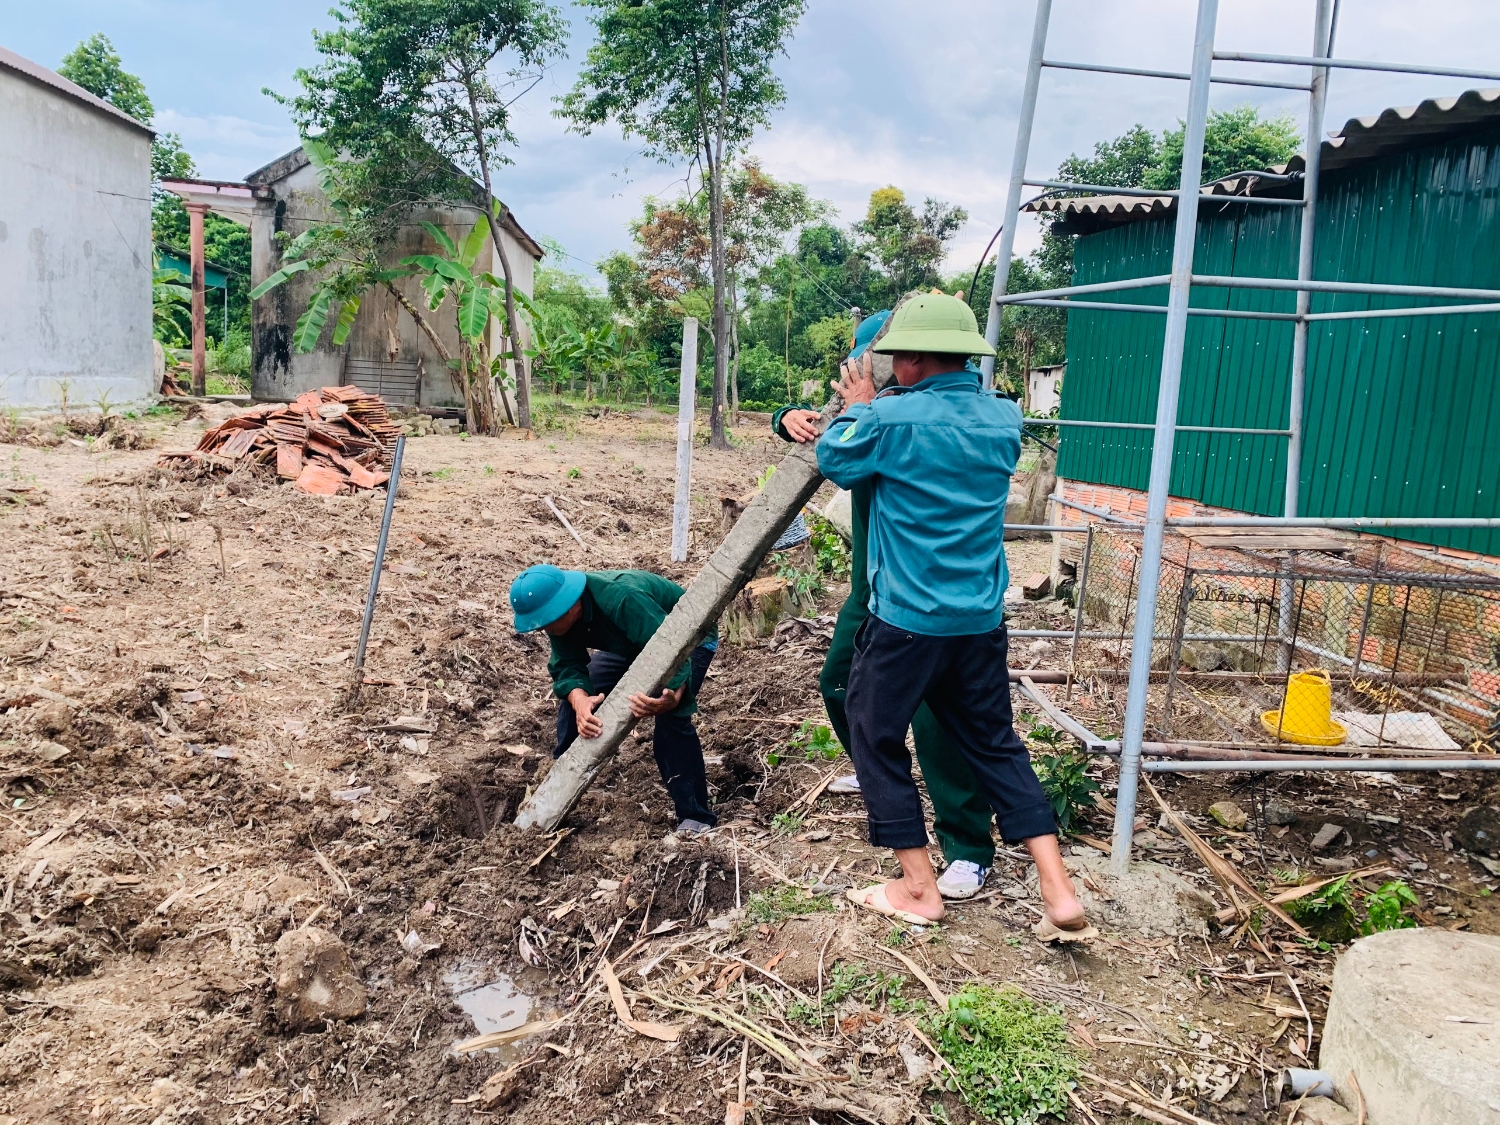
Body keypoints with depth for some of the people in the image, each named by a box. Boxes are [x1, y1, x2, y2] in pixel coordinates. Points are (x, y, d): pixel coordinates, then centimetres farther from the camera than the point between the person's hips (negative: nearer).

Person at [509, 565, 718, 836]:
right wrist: (580, 700, -45)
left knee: (671, 719, -28)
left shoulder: (623, 599, -44)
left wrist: (672, 696, -66)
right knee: (574, 697, -3)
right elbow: (567, 667, -22)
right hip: (633, 642, 7)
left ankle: (695, 817, -16)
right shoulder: (559, 612, -21)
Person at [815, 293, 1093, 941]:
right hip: (982, 621, 6)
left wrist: (859, 407, 17)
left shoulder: (893, 418, -16)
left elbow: (834, 461, 2)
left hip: (906, 620, -6)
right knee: (995, 744, 16)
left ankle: (917, 889, 19)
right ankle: (1060, 898, 14)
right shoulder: (1005, 420, 3)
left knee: (877, 739, 13)